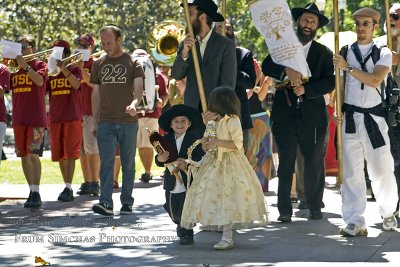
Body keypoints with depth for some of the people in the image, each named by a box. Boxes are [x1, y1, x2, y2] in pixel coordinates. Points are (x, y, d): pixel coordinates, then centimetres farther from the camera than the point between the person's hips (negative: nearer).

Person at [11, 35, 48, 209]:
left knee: (33, 154, -13)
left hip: (36, 118, -5)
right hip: (18, 119, 5)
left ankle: (36, 193, -15)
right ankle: (32, 191, 12)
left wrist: (25, 66, -24)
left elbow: (39, 80, -18)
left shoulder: (40, 65, 1)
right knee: (24, 155, 6)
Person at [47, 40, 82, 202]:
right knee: (59, 155, 6)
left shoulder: (74, 70, 1)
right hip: (55, 118, 5)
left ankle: (68, 188, -14)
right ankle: (67, 186, 13)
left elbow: (76, 85, -19)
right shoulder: (51, 74, 13)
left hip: (72, 117, -5)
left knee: (70, 153, -10)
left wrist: (64, 69, -33)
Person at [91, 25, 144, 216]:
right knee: (106, 162, -10)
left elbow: (139, 89, -10)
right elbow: (96, 94, 15)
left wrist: (134, 104, -31)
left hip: (128, 122, -1)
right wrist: (95, 121, 11)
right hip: (106, 122, 1)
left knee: (128, 164, 5)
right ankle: (106, 202, -17)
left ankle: (127, 202, 13)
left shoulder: (132, 63, 2)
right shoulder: (99, 64, 11)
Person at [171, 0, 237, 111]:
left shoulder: (226, 45, 0)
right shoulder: (186, 45, 12)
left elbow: (228, 82, -4)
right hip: (192, 109, 3)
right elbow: (176, 75, 3)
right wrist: (184, 53, -13)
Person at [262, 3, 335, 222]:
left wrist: (306, 89, -16)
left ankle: (315, 206, 13)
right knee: (286, 163, 0)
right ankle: (284, 210, 2)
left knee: (314, 163, 2)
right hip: (285, 113, 0)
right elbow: (267, 67, -4)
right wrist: (287, 71, -22)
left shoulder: (323, 53, 9)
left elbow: (329, 81, -2)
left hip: (312, 115, 0)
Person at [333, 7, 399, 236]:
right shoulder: (346, 52, 9)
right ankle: (355, 223, -2)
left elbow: (375, 80, -13)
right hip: (350, 116, 1)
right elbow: (342, 83, 11)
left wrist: (348, 67, -16)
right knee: (352, 171, -2)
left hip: (374, 116, -1)